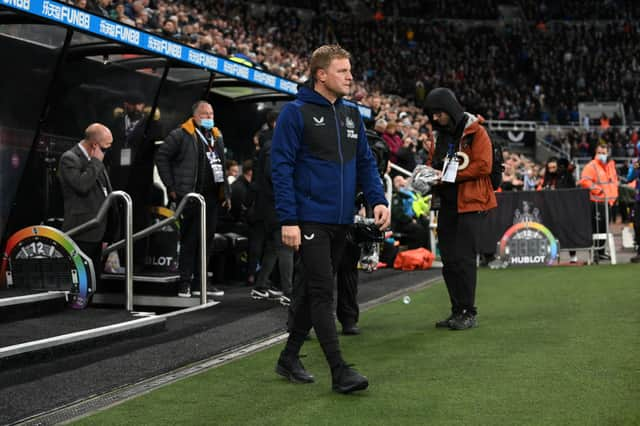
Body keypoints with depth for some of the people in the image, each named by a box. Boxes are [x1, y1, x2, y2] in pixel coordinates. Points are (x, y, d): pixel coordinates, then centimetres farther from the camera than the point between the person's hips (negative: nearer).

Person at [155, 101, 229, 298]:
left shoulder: (217, 137, 18)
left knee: (207, 240, 9)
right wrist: (171, 187, -7)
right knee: (189, 241, -3)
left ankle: (199, 283, 17)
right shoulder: (181, 135, -4)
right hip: (190, 197, -7)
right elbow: (161, 156, -4)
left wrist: (226, 193, 14)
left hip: (212, 198, 7)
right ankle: (185, 283, 4)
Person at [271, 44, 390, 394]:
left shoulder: (351, 116, 13)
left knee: (314, 290, 14)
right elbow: (282, 167, -10)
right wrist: (288, 220, -16)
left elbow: (365, 162, 16)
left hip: (341, 221, 7)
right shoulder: (296, 113, -7)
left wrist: (378, 200, -1)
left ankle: (289, 357, 27)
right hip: (310, 220, -7)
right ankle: (339, 371, -7)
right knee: (322, 292, -8)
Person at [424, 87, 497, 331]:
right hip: (448, 204, 7)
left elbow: (483, 166, -17)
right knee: (449, 260, 8)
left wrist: (447, 174, -20)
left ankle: (468, 313, 1)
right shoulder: (441, 135, 14)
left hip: (471, 203, -7)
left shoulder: (475, 132, -8)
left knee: (463, 259, -7)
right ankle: (457, 311, 18)